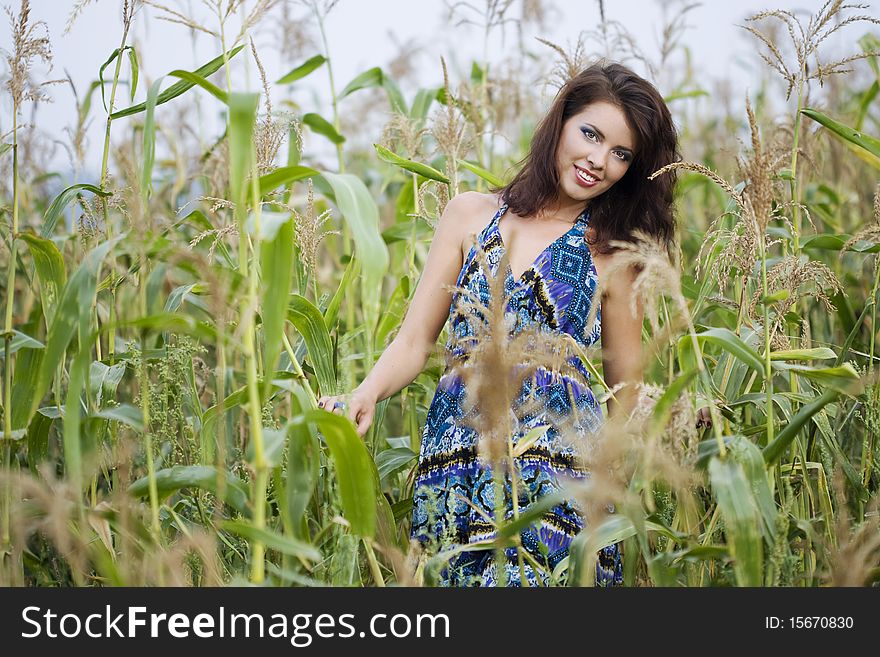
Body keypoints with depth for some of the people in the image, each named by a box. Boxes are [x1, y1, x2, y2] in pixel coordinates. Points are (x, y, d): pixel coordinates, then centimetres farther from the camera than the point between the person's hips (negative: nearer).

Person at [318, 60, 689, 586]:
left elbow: (626, 394, 9)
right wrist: (366, 395, -12)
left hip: (557, 475, -1)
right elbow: (414, 341, 6)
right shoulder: (471, 216, 8)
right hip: (456, 462, 2)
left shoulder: (612, 256, 5)